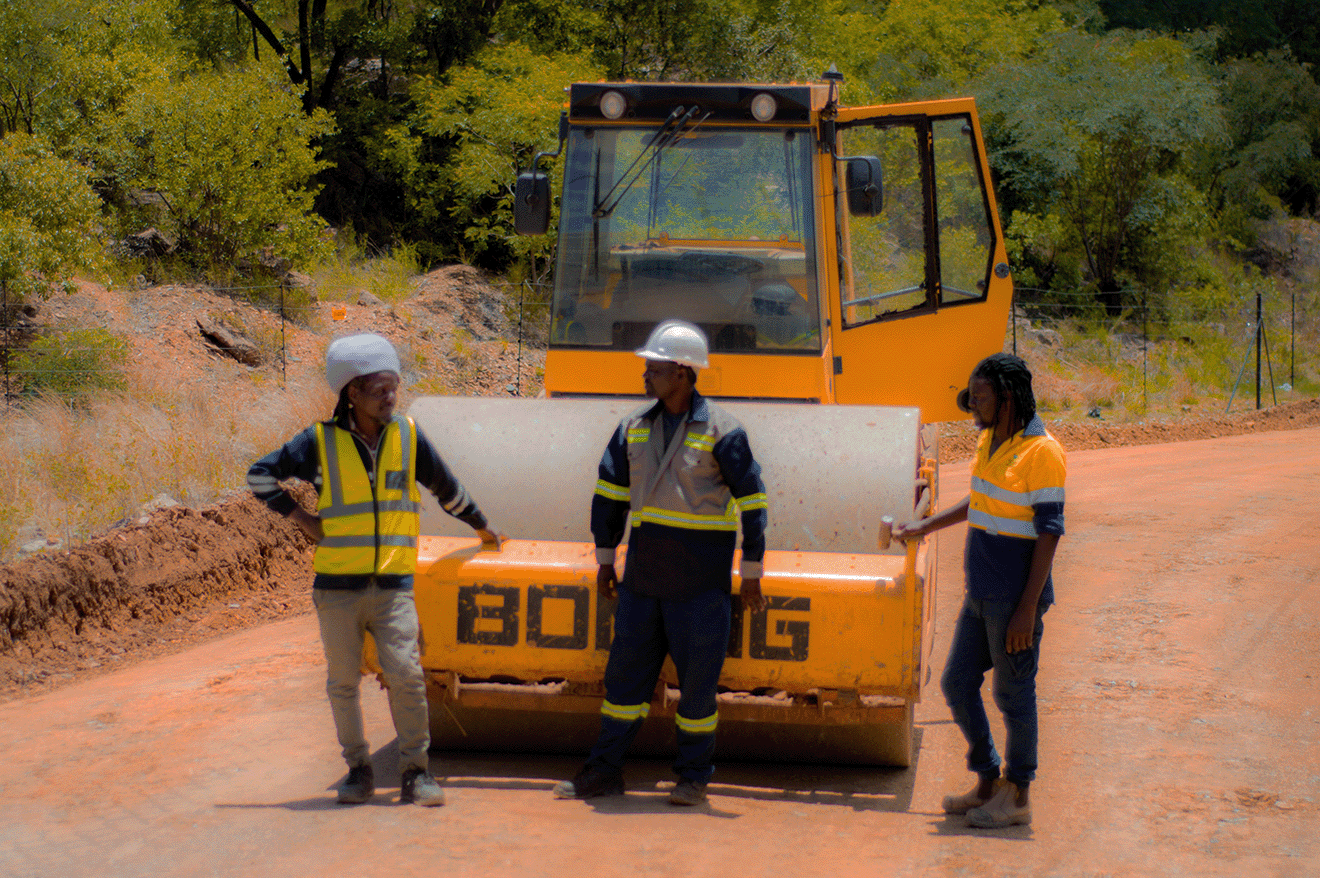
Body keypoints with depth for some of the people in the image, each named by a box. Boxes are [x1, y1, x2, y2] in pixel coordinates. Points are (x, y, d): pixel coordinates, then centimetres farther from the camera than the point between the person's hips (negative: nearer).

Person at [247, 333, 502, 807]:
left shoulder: (407, 436, 4)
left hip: (392, 585, 0)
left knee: (405, 675, -10)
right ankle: (359, 769, 19)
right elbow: (261, 474, 7)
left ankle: (416, 772, 1)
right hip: (337, 587, 0)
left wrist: (481, 526, 31)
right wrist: (301, 517, 1)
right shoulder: (321, 442, -1)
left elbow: (447, 487, 20)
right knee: (342, 684, 5)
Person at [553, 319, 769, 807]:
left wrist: (751, 577, -7)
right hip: (644, 575, 5)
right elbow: (609, 493, 15)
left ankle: (694, 776, 13)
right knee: (626, 669, 9)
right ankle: (604, 770, 17)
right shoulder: (635, 427, 7)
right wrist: (605, 561, 14)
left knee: (698, 675, 1)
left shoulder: (721, 431, -9)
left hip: (701, 581, -5)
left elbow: (752, 503, -7)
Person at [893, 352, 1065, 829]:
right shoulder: (990, 441, 10)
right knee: (957, 684, 12)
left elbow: (1049, 533, -18)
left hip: (1015, 599, -9)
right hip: (980, 594, 9)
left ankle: (1017, 797, 15)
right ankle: (987, 784, 25)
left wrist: (1027, 608, -20)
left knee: (1013, 696, 2)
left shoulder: (1041, 452, -16)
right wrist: (926, 526, 31)